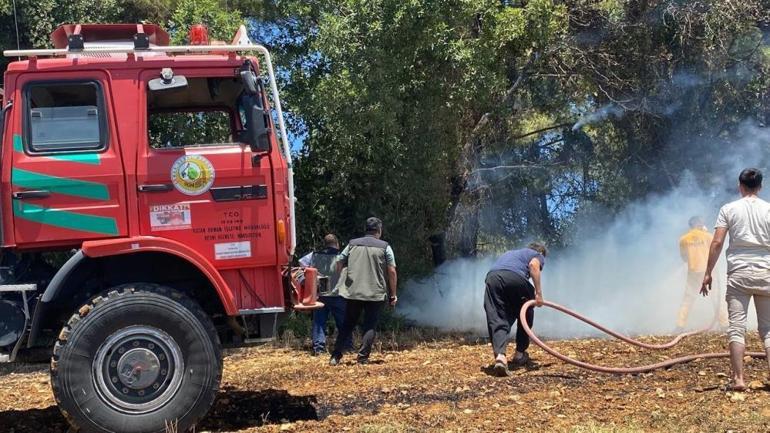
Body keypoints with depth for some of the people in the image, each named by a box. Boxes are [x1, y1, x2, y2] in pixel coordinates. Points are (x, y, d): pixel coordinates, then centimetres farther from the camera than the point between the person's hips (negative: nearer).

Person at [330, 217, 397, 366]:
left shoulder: (352, 244, 8)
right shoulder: (385, 247, 0)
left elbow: (339, 265, 8)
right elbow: (392, 271, -4)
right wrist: (393, 295, 3)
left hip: (353, 292, 3)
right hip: (375, 293, -3)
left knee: (347, 324, 12)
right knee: (370, 326, 5)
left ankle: (336, 356, 8)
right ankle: (363, 357, -1)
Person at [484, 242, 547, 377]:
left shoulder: (511, 253, 44)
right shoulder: (538, 256, 27)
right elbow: (534, 265, 1)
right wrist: (538, 292, -3)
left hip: (492, 277, 3)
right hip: (515, 277, -3)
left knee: (496, 320, -2)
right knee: (526, 315, 22)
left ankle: (499, 356, -25)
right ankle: (520, 354, 25)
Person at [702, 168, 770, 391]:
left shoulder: (729, 209, 1)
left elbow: (717, 243, -4)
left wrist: (708, 273, 2)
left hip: (738, 274, -1)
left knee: (736, 327, 0)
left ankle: (738, 378, -4)